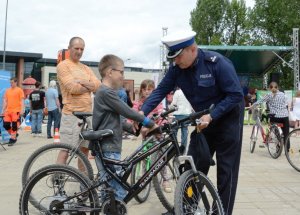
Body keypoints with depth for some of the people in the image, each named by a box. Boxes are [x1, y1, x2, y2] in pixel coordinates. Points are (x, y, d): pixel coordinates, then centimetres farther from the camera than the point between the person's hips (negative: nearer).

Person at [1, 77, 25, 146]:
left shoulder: (19, 90, -3)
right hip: (8, 111, 6)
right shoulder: (7, 91, 12)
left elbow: (22, 101, -6)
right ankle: (14, 134, 24)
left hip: (16, 111, -5)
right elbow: (5, 101, 16)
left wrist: (22, 110, -14)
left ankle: (13, 139, 8)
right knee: (5, 124, 3)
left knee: (14, 125, -3)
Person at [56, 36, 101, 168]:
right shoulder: (63, 66, -3)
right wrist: (89, 86, -2)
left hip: (88, 113, 7)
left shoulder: (86, 68, 17)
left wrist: (81, 82, -11)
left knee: (85, 148, 14)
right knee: (66, 150, -5)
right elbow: (72, 88, -16)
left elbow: (98, 85, 2)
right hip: (72, 114, -7)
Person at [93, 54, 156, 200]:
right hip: (108, 149, -11)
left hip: (108, 148, 11)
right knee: (118, 193, -9)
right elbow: (127, 112, -16)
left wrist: (135, 129, 11)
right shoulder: (106, 92, -15)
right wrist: (150, 123, -7)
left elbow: (115, 120, 20)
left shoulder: (105, 92, 18)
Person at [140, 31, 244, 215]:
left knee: (226, 171, 0)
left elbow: (236, 94, -24)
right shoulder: (177, 67, -10)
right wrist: (143, 112, -23)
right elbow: (161, 90, -10)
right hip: (204, 119, 5)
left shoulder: (217, 63, -25)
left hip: (227, 118, -5)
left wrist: (211, 116, -30)